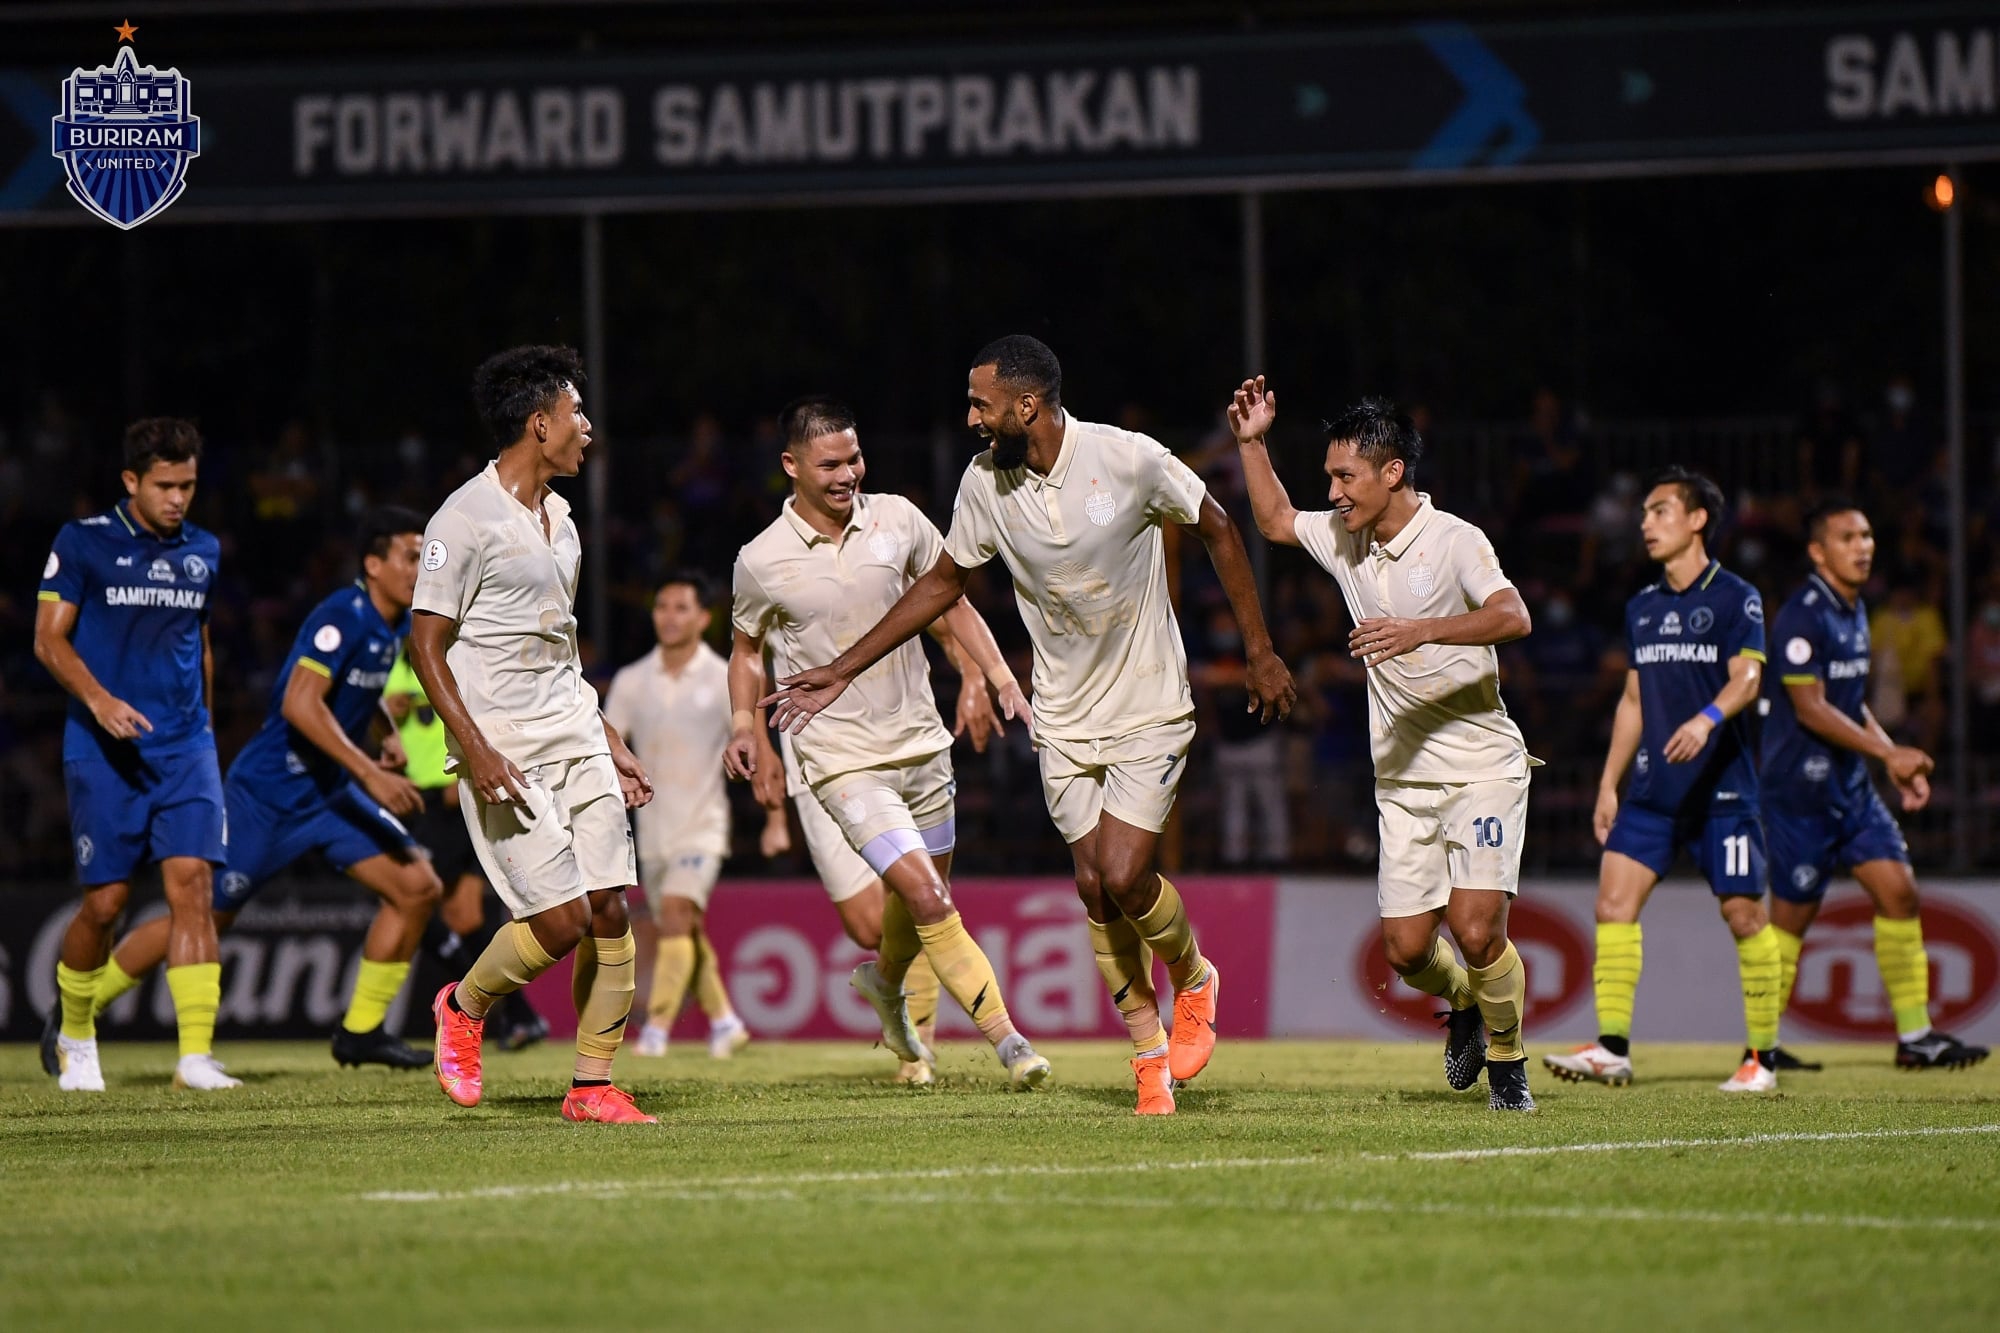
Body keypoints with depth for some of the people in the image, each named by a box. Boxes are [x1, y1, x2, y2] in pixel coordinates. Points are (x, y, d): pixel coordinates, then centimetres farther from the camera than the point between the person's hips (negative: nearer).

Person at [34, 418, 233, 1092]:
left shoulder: (203, 552, 12)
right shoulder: (82, 543, -2)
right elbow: (49, 639, -4)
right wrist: (99, 700, -19)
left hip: (186, 750, 3)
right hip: (104, 751, -3)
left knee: (192, 884, -12)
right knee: (105, 902, -2)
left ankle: (196, 1055, -16)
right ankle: (74, 1034, 25)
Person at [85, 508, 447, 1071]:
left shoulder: (400, 624, 6)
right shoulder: (343, 616, -21)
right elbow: (300, 703, -32)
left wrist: (390, 739, 8)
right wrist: (370, 773, -35)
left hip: (331, 792, 8)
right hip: (269, 794, -8)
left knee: (418, 887, -5)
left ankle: (361, 1031, 5)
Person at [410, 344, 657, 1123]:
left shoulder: (558, 519, 16)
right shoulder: (466, 520, -10)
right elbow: (426, 644, -11)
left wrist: (609, 745, 22)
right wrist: (475, 749, -20)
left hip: (574, 735, 8)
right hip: (504, 750, -8)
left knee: (610, 909, -1)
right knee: (561, 918, -13)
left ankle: (593, 1086, 7)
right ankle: (464, 1008, 14)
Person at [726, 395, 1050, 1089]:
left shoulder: (897, 519, -2)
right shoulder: (761, 562, -8)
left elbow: (950, 601, 12)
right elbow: (747, 647, 9)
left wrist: (1002, 677, 3)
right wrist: (743, 724, -6)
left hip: (921, 742, 4)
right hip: (843, 761, -4)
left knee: (922, 896, 17)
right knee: (928, 899, -16)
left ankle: (884, 981, 49)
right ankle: (1007, 1039, -13)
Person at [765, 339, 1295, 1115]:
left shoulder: (1129, 460, -18)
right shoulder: (984, 483, -6)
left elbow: (1216, 531, -3)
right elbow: (942, 584, 10)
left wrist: (1259, 653, 0)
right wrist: (843, 671, 8)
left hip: (1149, 708, -4)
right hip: (1064, 721, 4)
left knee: (1123, 878, -14)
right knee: (1094, 890, 1)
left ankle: (1194, 976, 16)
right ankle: (1149, 1052, 15)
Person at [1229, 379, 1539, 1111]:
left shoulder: (1455, 541, -14)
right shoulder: (1342, 537, 7)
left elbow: (1512, 616, -30)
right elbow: (1275, 521, 28)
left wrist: (1422, 630, -41)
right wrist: (1252, 443, 15)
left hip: (1482, 769, -6)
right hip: (1402, 778, 6)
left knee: (1477, 930, -17)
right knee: (1406, 947, 0)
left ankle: (1508, 1062, 7)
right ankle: (1462, 1006, 33)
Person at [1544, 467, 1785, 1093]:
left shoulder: (1735, 598, -3)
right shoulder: (1642, 608, 15)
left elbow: (1746, 677, -15)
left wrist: (1707, 720, -35)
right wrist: (1608, 783, 17)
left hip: (1722, 788, -6)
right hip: (1652, 788, 6)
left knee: (1743, 913, -3)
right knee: (1613, 900, -8)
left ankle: (1763, 1057, 7)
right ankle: (1612, 1049, -10)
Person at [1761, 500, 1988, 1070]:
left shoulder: (1854, 612, 12)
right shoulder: (1802, 616, -16)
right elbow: (1810, 708, -20)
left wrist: (1895, 760, 11)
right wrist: (1888, 752, -21)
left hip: (1851, 788, 8)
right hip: (1799, 792, -8)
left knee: (1898, 891, -1)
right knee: (1792, 916, -1)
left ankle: (1914, 1037, 2)